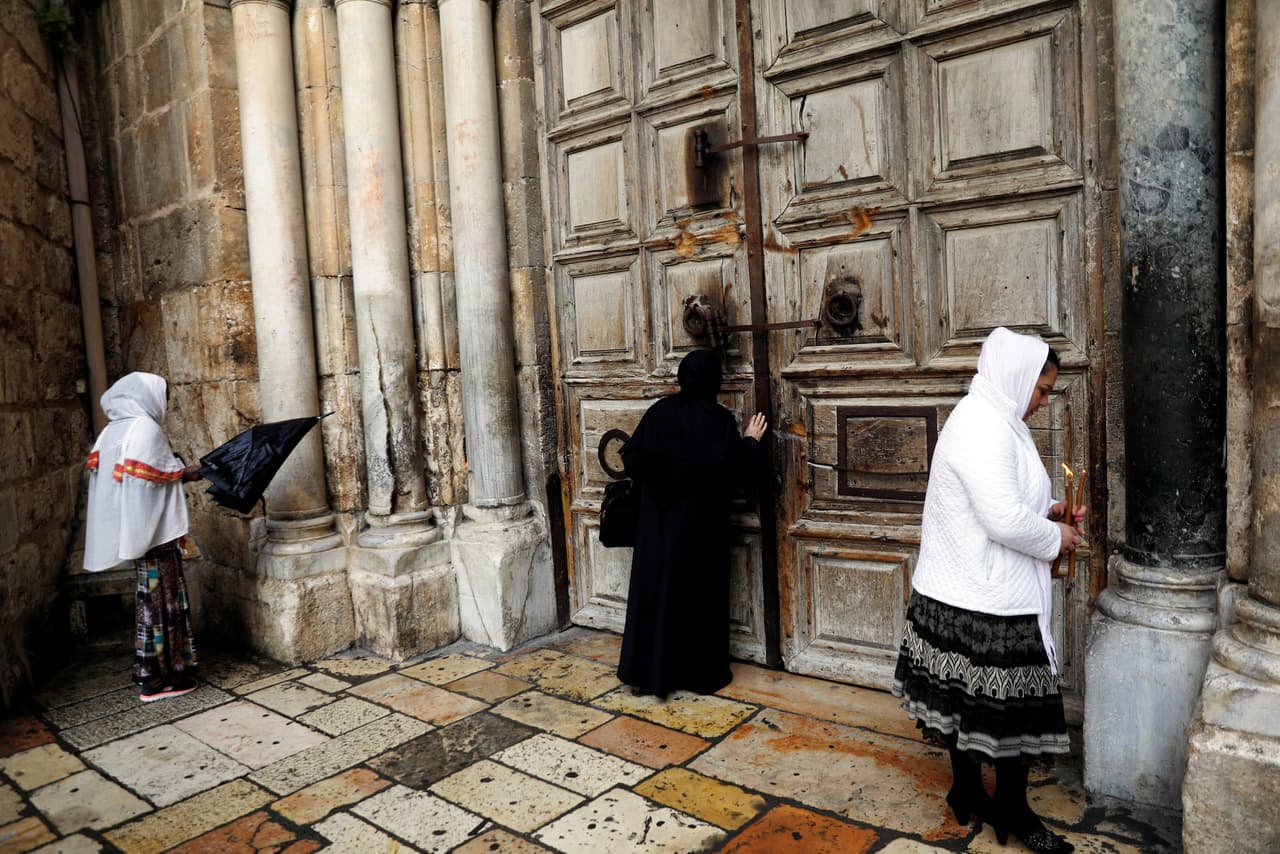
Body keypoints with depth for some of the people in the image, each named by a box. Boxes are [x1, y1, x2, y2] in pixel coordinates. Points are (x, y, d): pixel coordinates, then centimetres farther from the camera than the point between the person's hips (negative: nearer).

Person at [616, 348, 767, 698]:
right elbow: (732, 465, -15)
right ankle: (700, 672, 15)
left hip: (658, 517, 4)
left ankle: (645, 671, 15)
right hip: (699, 519, -4)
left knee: (654, 586, 9)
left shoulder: (659, 411, 0)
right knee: (698, 590, 6)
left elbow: (632, 457, 1)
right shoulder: (718, 418, -12)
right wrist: (751, 440, 3)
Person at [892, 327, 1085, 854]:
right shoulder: (985, 428, -20)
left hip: (960, 595, 10)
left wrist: (1046, 513, 9)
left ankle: (967, 792, 34)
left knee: (966, 699, 19)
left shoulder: (988, 420, 13)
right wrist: (1055, 537, -8)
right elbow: (1005, 520, -25)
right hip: (989, 604, -10)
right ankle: (1011, 811, 21)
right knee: (1011, 706, 5)